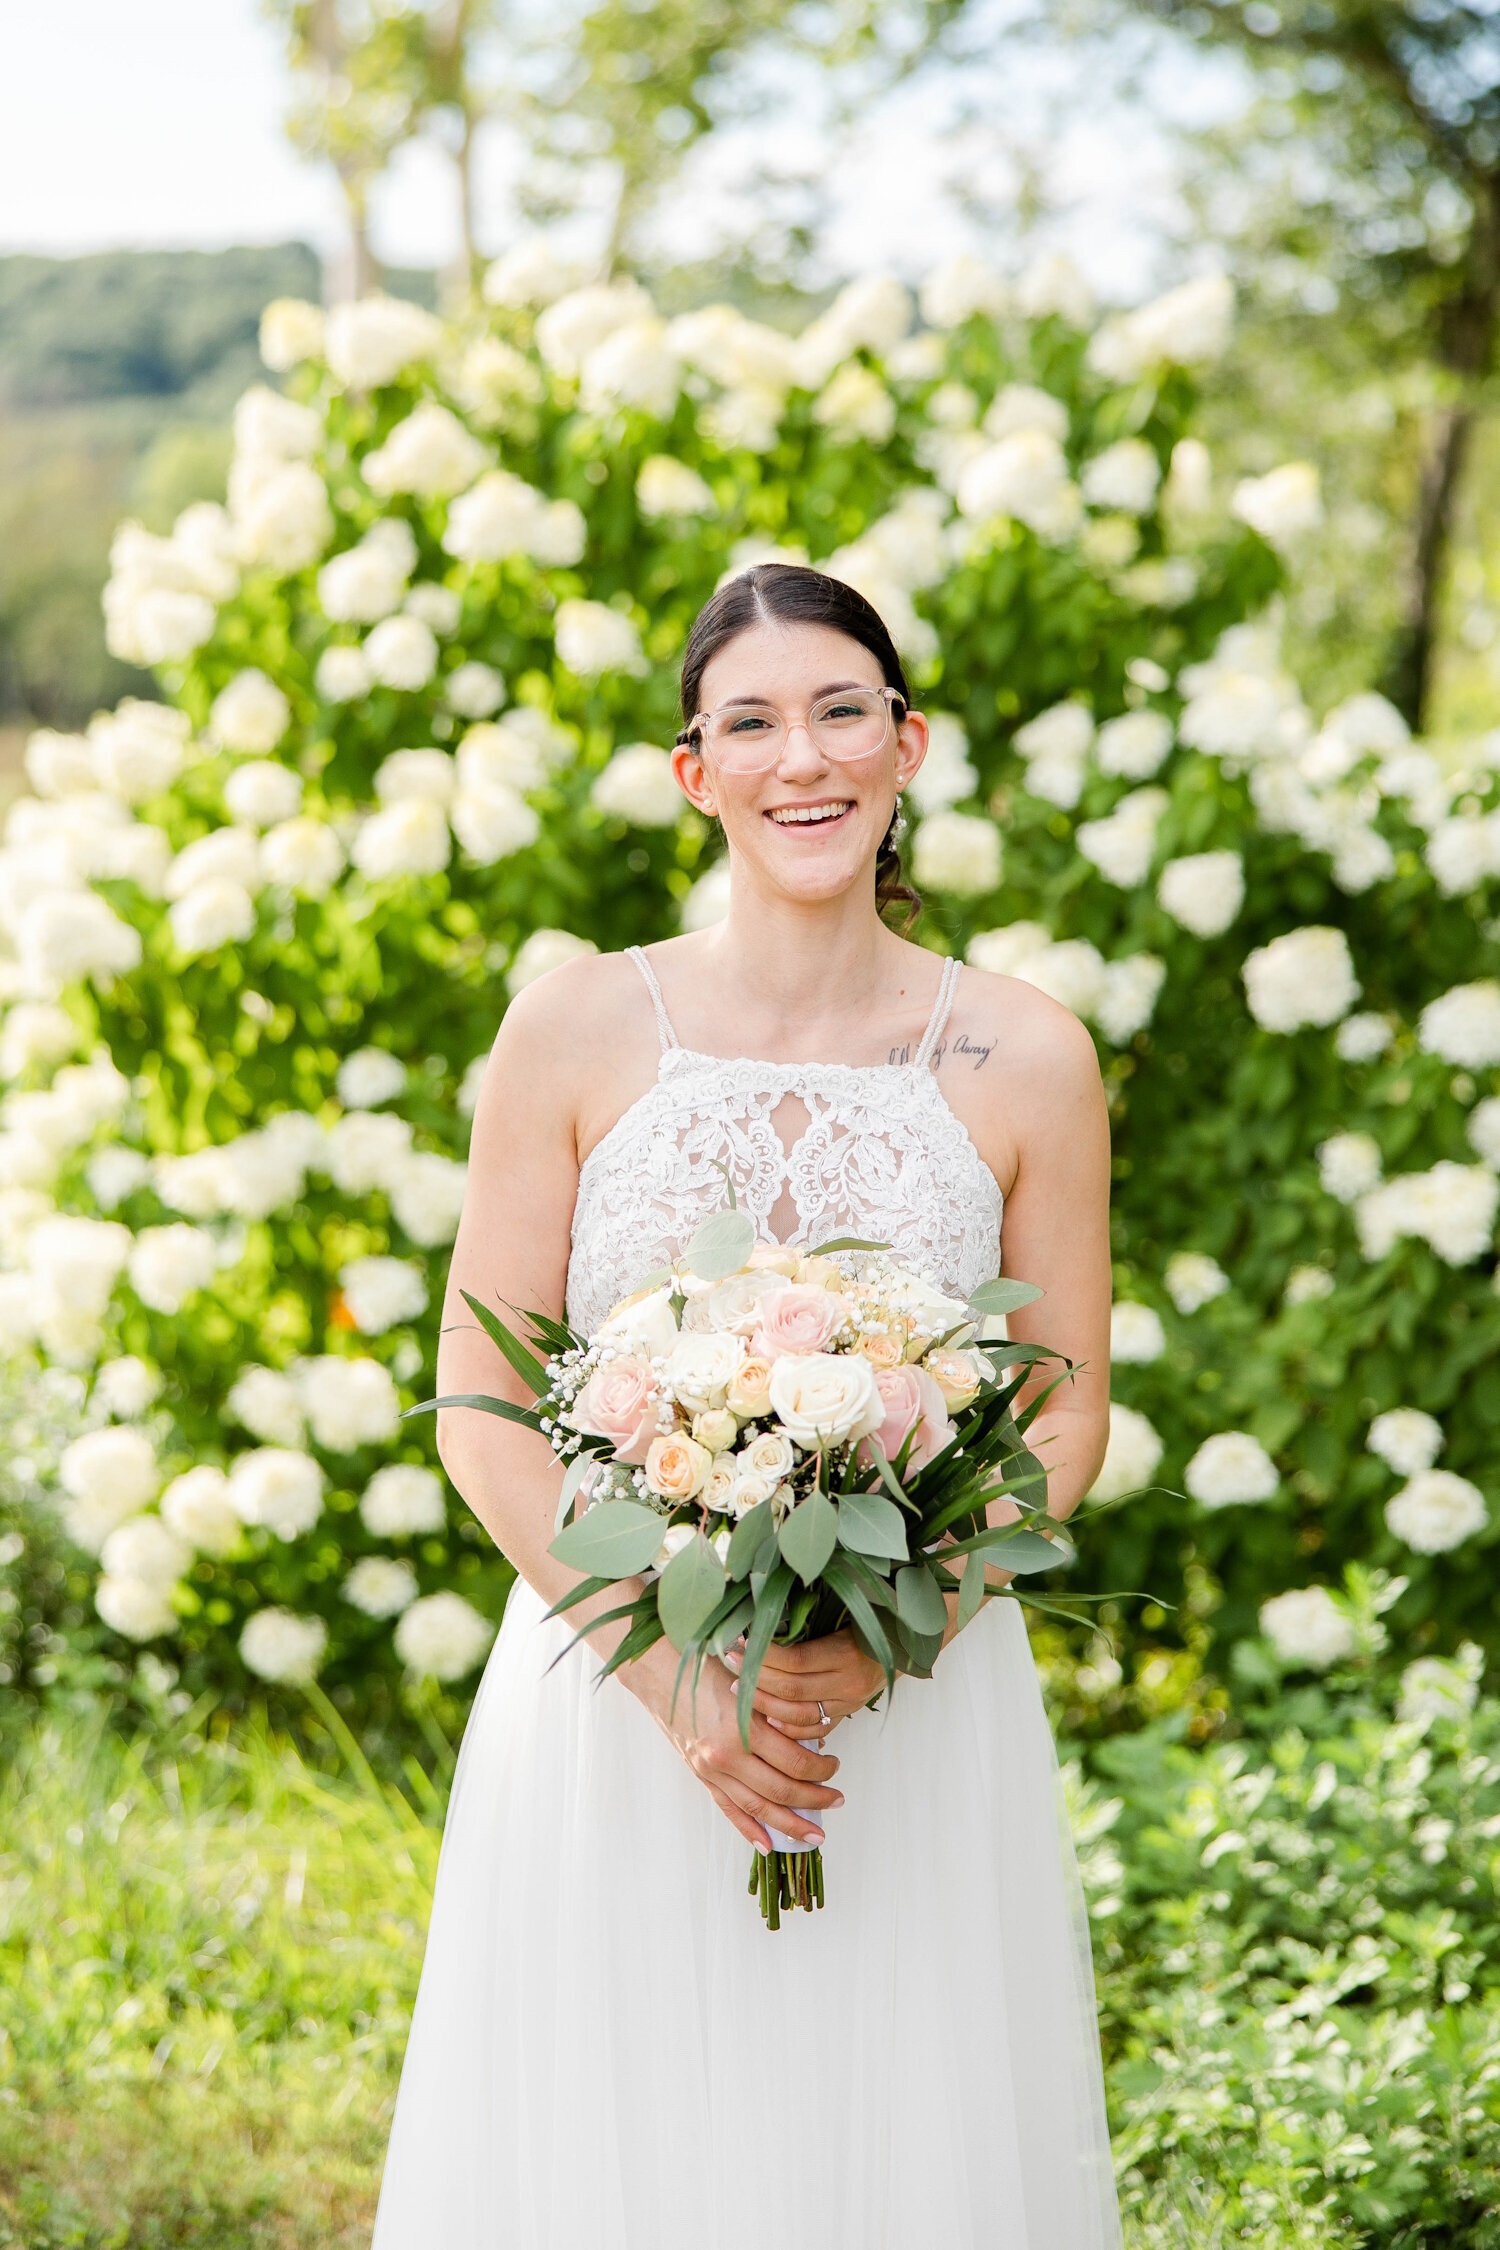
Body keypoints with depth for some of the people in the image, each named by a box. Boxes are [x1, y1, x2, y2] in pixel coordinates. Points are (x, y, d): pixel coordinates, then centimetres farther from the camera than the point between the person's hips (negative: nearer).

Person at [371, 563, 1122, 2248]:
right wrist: (673, 1670, -14)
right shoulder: (577, 1030, -4)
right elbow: (479, 1411, -3)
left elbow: (1066, 1418, 3)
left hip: (920, 1714, 1)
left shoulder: (1025, 1061, -1)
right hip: (614, 1697, -1)